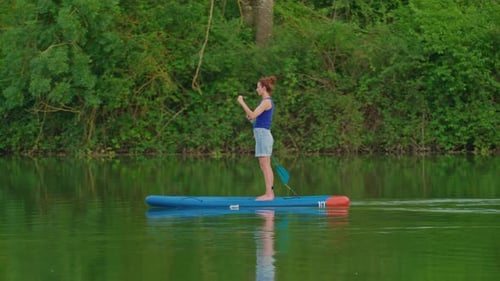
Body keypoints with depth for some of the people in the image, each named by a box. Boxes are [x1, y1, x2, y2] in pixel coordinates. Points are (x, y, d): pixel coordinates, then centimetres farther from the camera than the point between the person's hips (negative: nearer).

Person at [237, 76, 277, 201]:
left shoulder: (266, 101, -13)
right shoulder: (267, 101, 17)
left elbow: (252, 115, -19)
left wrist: (242, 103, -13)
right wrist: (251, 118, 9)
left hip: (263, 134, -10)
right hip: (263, 134, 10)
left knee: (265, 166, -10)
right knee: (266, 166, 10)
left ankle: (269, 193, -11)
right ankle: (270, 193, 12)